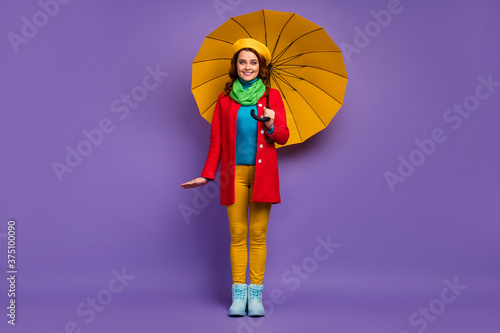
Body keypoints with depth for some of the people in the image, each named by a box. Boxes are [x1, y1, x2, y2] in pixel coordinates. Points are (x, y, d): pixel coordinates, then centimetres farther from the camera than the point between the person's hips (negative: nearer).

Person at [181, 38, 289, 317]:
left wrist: (270, 125, -16)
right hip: (234, 173, 1)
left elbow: (284, 137, 5)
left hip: (263, 173, -1)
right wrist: (207, 176, 4)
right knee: (237, 234, 1)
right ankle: (239, 295, 10)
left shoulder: (272, 96, 7)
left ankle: (256, 295, 9)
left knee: (258, 234, 0)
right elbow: (216, 142, 10)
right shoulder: (225, 100, 10)